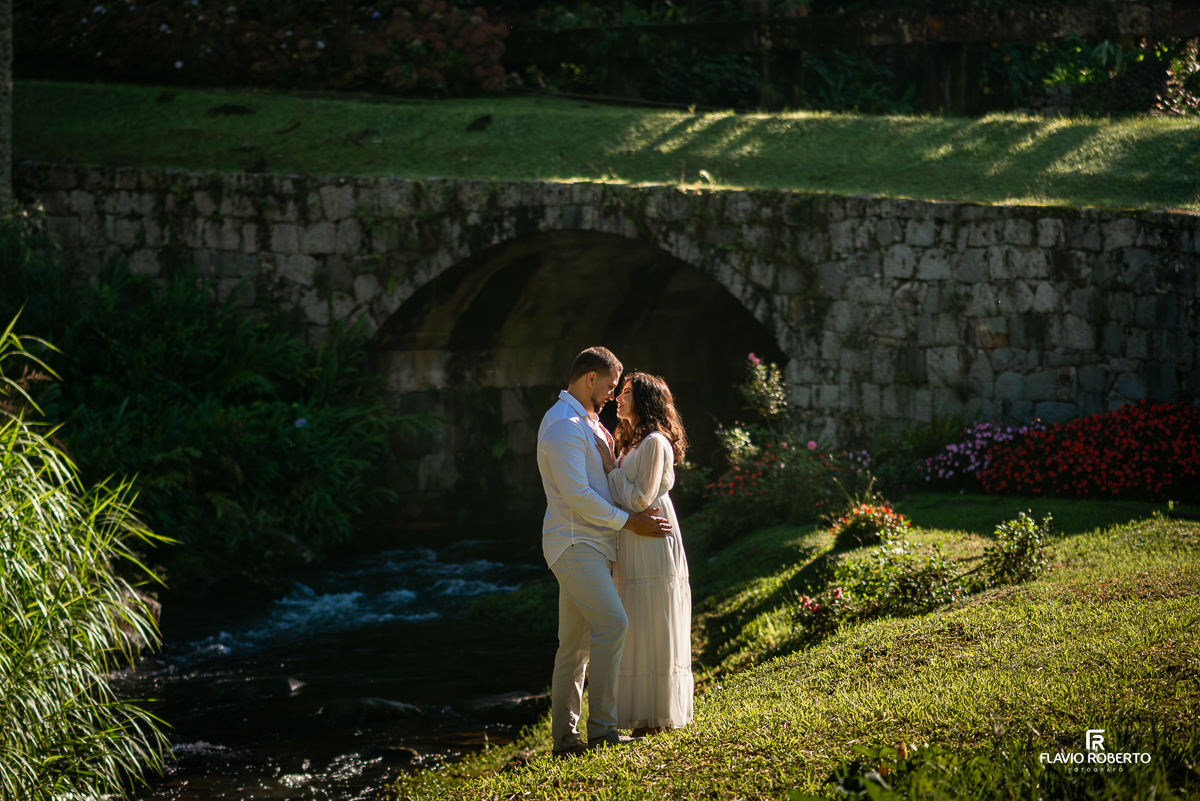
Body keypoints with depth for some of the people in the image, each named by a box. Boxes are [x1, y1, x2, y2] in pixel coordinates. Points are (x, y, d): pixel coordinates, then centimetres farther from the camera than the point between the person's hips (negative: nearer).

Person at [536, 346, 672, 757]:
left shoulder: (583, 423, 20)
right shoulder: (564, 425, -14)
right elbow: (577, 495, -19)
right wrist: (629, 522, -13)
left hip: (590, 545, 11)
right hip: (575, 544, -11)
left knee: (577, 644, 8)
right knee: (611, 624, -21)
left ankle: (565, 735, 9)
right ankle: (601, 728, -23)